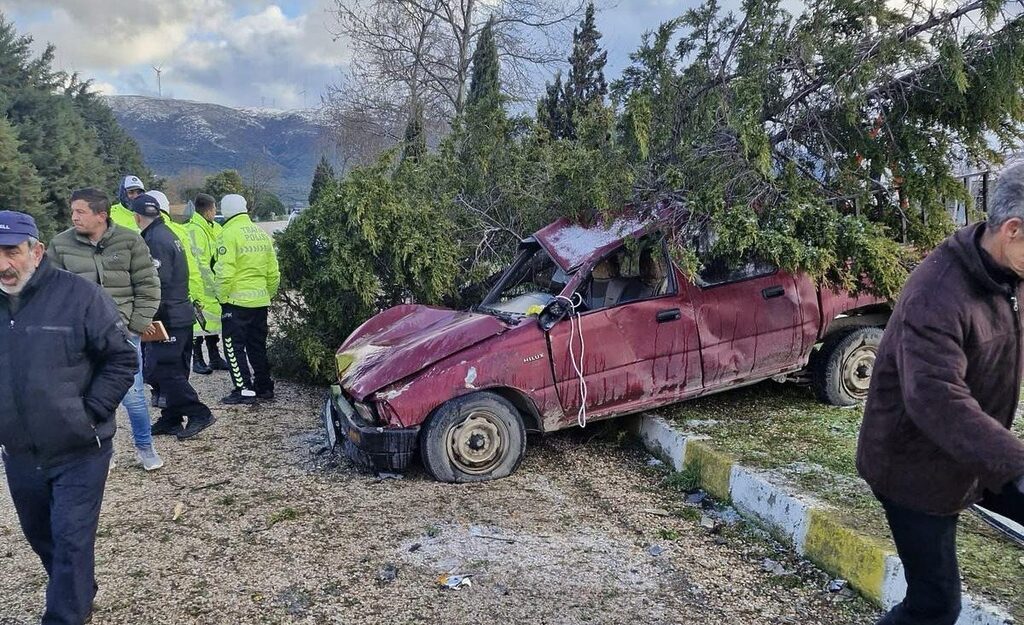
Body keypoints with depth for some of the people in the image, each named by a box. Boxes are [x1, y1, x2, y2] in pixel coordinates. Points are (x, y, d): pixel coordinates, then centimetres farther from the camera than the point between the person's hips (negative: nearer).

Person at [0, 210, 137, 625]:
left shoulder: (79, 295, -14)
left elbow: (122, 360, -10)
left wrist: (89, 414, -14)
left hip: (79, 451, -6)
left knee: (71, 540, 0)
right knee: (42, 538, 21)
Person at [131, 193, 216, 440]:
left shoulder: (156, 240, -15)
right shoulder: (168, 234, 15)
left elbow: (158, 284, -22)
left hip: (168, 318, -10)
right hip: (181, 315, 10)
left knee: (160, 370, -7)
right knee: (174, 370, 15)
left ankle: (198, 414, -4)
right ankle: (171, 419, 23)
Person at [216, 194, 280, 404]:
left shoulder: (230, 233, -12)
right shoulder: (262, 233, 10)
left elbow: (225, 271, -18)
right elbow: (273, 272, 12)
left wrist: (222, 297, -8)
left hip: (237, 300, -7)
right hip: (260, 300, 7)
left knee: (234, 346, 1)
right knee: (257, 345, 16)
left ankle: (244, 390, -1)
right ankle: (264, 387, 22)